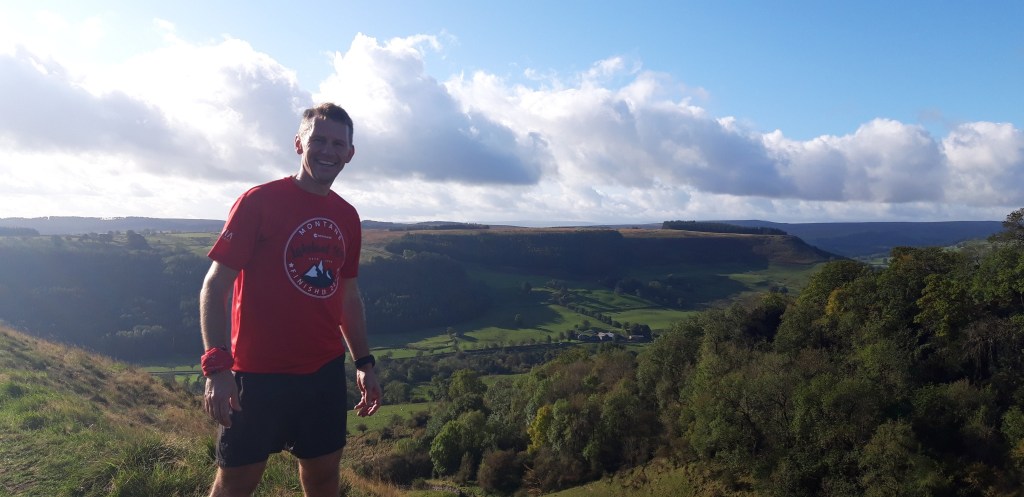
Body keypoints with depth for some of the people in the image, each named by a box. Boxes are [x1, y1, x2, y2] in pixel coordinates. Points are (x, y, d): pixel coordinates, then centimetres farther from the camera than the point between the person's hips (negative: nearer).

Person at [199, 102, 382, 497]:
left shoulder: (347, 217, 6)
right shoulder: (259, 201, -10)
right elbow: (214, 287, -11)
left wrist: (364, 363, 12)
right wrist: (216, 366, -19)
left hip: (325, 372, 5)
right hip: (259, 373, -5)